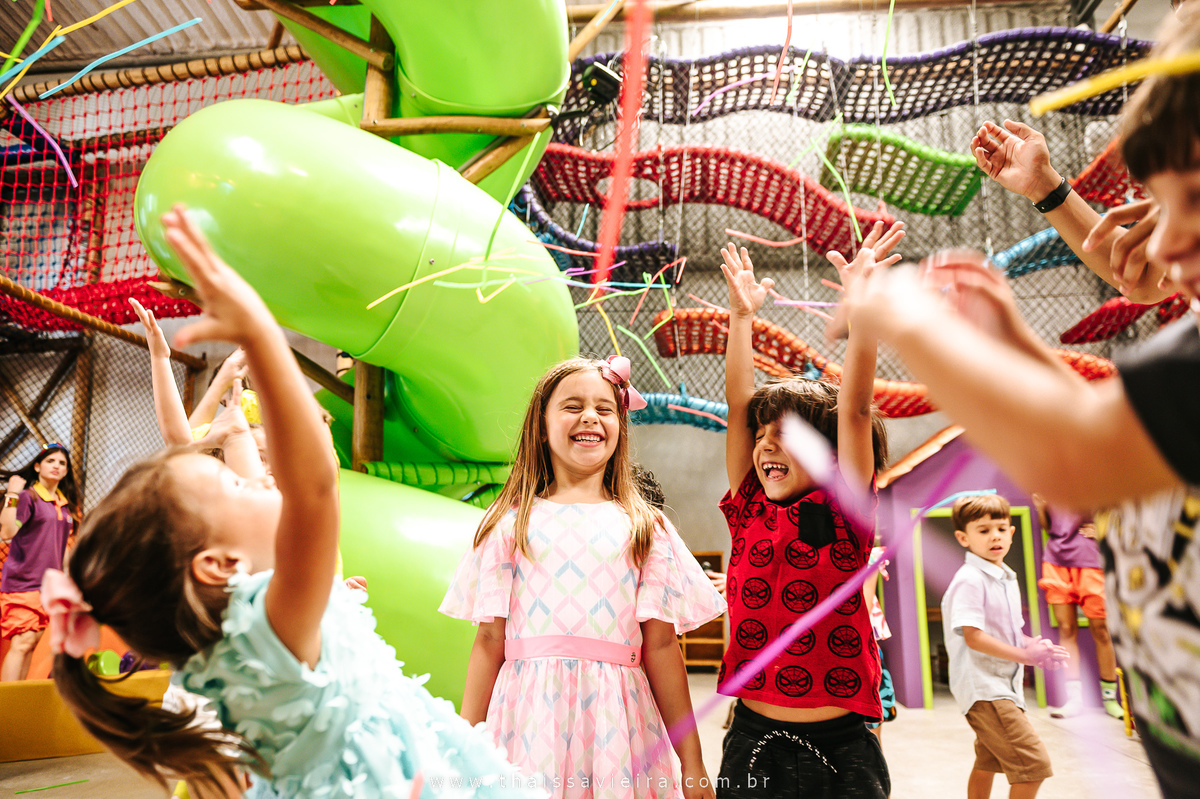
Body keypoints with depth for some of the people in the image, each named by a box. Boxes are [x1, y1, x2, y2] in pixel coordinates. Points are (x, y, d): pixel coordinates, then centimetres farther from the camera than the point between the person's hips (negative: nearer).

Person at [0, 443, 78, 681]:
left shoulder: (65, 503, 14)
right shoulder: (28, 496, -6)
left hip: (49, 583, 7)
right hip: (22, 581, -7)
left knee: (31, 643, 8)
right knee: (21, 643, -12)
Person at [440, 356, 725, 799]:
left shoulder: (644, 527, 6)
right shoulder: (511, 523, 4)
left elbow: (660, 645, 4)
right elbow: (490, 640, 3)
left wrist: (692, 762, 4)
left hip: (616, 717, 1)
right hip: (530, 717, 0)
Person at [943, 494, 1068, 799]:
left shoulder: (1007, 578, 12)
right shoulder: (969, 580, -18)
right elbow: (973, 637, -22)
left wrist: (1033, 644, -1)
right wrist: (1025, 655, -20)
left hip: (1002, 684, 10)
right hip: (983, 687, -10)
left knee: (988, 761, 22)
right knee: (1034, 763, -14)